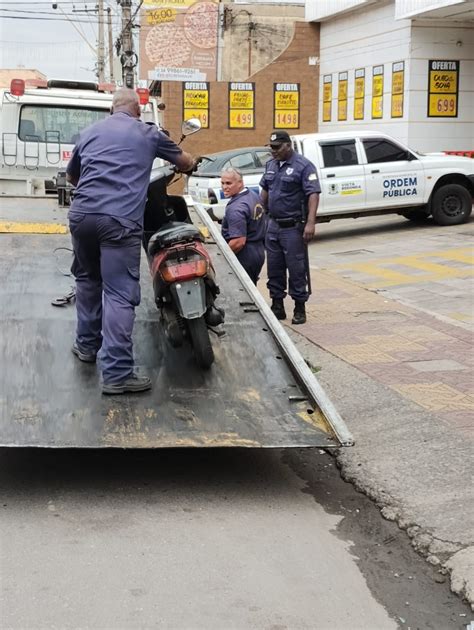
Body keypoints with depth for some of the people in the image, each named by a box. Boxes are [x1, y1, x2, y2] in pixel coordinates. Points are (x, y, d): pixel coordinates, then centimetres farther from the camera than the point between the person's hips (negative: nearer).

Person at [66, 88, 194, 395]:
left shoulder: (90, 132, 21)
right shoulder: (147, 132, 12)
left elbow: (71, 175, 35)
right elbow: (187, 162, 25)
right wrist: (183, 167, 49)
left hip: (81, 214, 5)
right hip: (120, 219, -4)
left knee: (88, 279, 26)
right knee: (120, 295, -6)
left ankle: (87, 344, 35)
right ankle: (117, 373, -10)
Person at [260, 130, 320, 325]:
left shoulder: (303, 166, -10)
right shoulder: (270, 165, 12)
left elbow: (313, 194, -17)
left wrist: (310, 223, -26)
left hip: (293, 227, -7)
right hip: (273, 226, 7)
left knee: (296, 269, -2)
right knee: (274, 268, 11)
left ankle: (300, 309, 7)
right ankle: (277, 306, 20)